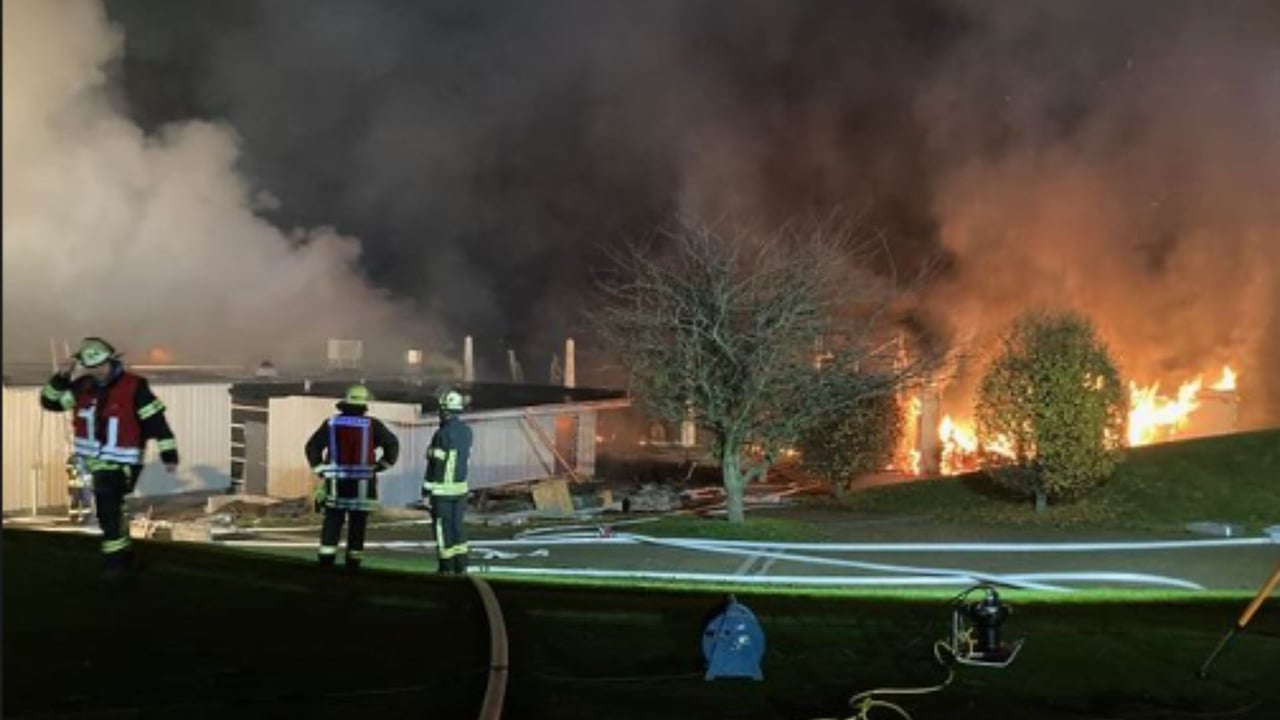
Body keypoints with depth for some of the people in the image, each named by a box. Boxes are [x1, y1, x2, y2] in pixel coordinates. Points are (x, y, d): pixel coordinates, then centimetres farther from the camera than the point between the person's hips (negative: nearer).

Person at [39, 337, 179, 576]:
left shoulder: (134, 387, -14)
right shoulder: (83, 387, 2)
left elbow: (156, 420, -13)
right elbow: (50, 401, 7)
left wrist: (169, 454, -13)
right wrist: (62, 376, -8)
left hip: (120, 462, -6)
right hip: (95, 460, 6)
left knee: (109, 510, -14)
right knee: (110, 511, 17)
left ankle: (115, 557, -2)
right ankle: (123, 552, 32)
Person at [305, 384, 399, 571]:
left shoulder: (331, 423, 3)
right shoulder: (372, 425, -3)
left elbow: (312, 447, 4)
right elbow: (392, 444, -5)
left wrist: (320, 468, 11)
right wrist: (382, 464, 6)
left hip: (335, 483, 1)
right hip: (362, 485, -1)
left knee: (332, 523, 8)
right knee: (357, 525, 7)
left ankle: (326, 559, 1)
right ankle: (353, 562, 9)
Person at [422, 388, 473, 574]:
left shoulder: (442, 434, -18)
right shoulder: (466, 430, 5)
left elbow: (435, 464, -17)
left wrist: (426, 489, -10)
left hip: (442, 489, -7)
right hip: (460, 487, 7)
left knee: (443, 527, 2)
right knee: (456, 526, 14)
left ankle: (447, 567, 8)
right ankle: (461, 566, 15)